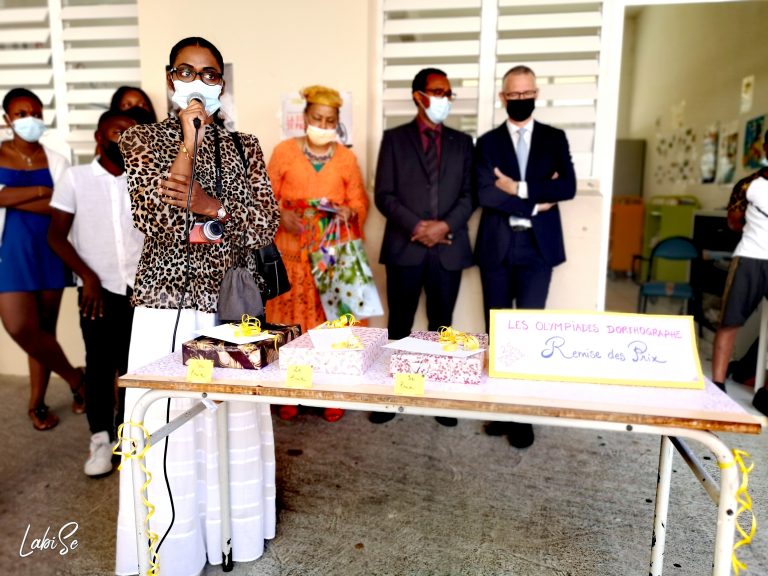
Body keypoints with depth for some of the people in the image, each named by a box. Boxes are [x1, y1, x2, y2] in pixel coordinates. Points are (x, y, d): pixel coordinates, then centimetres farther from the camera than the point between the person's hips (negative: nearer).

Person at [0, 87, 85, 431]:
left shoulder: (56, 161, 5)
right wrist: (40, 191, -12)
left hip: (51, 251, 1)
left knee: (45, 328, 6)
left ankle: (37, 403, 21)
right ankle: (74, 377, 10)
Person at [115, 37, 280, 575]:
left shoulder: (244, 146, 9)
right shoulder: (143, 139, 2)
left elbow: (266, 225, -1)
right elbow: (156, 222, -13)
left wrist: (212, 205, -17)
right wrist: (189, 144, -13)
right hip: (168, 305, -2)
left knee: (235, 421, 11)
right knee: (169, 430, 2)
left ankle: (230, 530, 32)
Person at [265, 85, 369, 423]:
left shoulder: (347, 157, 9)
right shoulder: (284, 151, 5)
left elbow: (359, 202, 9)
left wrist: (349, 212, -13)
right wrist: (281, 216, -15)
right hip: (292, 252, 0)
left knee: (330, 323, 1)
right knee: (291, 323, 1)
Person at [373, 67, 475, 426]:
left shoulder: (462, 142, 12)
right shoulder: (394, 139, 5)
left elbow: (469, 195, 5)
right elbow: (384, 194, -2)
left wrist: (445, 226, -11)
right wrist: (415, 226, -14)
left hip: (449, 249, 2)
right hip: (405, 247, -2)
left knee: (441, 326, 9)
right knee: (399, 326, 6)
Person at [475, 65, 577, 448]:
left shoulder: (555, 139, 9)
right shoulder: (487, 142, 7)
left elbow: (568, 187, -7)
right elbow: (484, 193, -10)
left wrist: (520, 189, -14)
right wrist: (536, 202, -12)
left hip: (537, 247, -1)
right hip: (496, 247, 1)